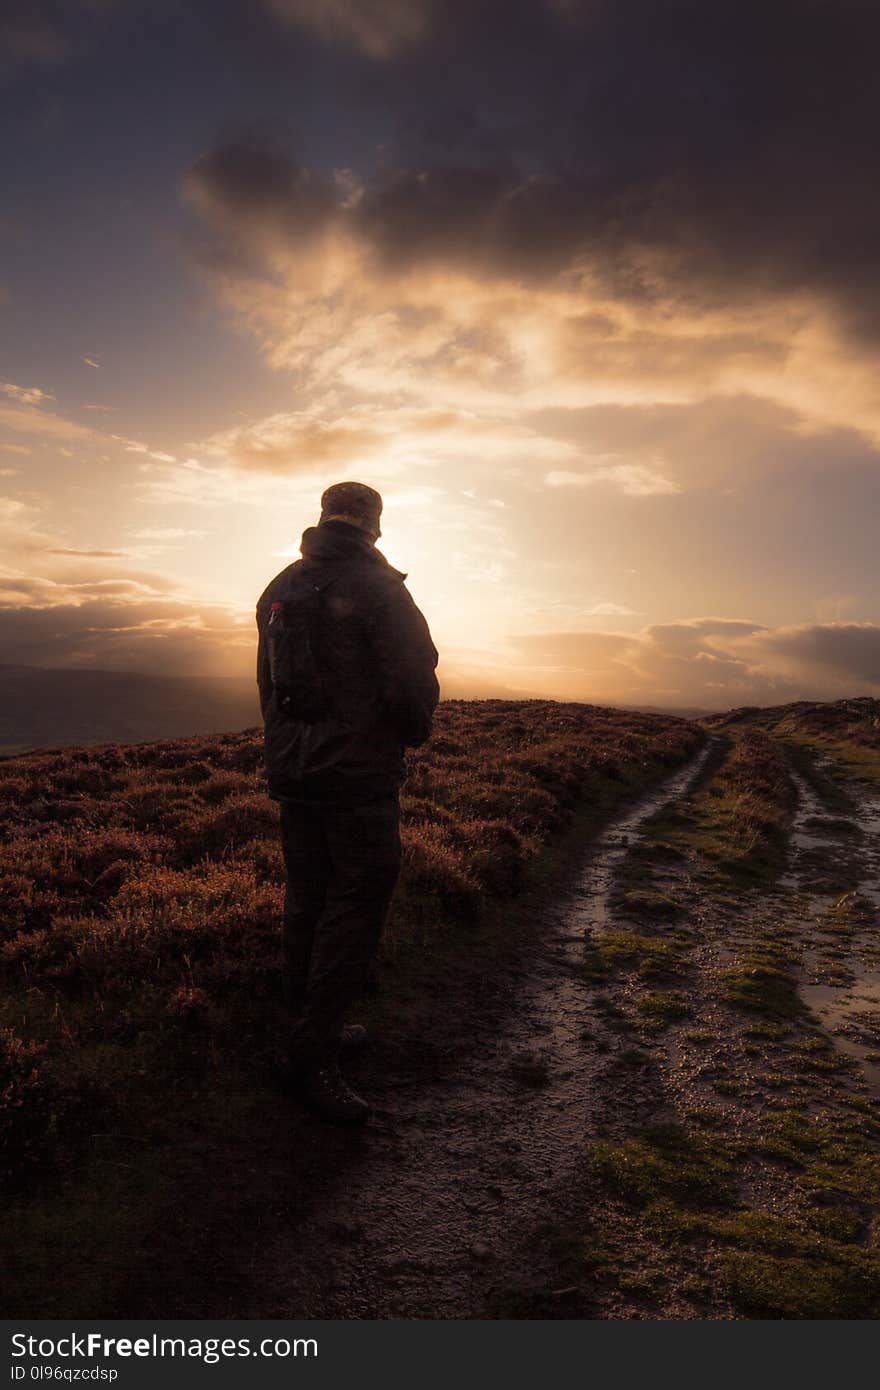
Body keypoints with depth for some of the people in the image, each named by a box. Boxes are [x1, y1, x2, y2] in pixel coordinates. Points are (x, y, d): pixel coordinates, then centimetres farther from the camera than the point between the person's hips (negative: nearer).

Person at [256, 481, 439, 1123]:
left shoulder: (281, 588, 12)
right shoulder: (379, 587, -10)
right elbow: (415, 682, -16)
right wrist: (415, 733, 4)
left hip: (293, 771, 8)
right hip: (359, 774, -7)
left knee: (310, 896, 15)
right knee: (358, 902, -3)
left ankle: (310, 1021, 28)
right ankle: (314, 1056, -1)